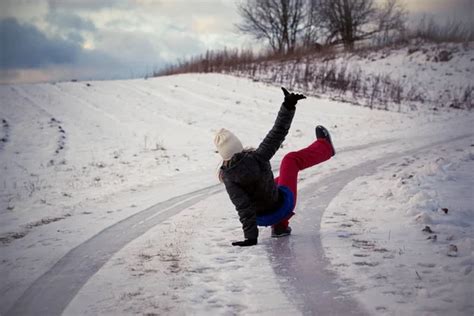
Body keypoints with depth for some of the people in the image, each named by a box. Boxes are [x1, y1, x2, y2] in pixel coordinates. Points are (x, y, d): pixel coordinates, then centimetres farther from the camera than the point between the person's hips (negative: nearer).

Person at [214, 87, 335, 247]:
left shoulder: (228, 177, -25)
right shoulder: (257, 157, -27)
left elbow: (243, 208, -28)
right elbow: (277, 134, -20)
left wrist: (250, 237, -25)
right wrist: (288, 106, -15)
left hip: (263, 219, 1)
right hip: (283, 206, -1)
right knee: (292, 159, 22)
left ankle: (279, 227, 35)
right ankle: (325, 147, 48)